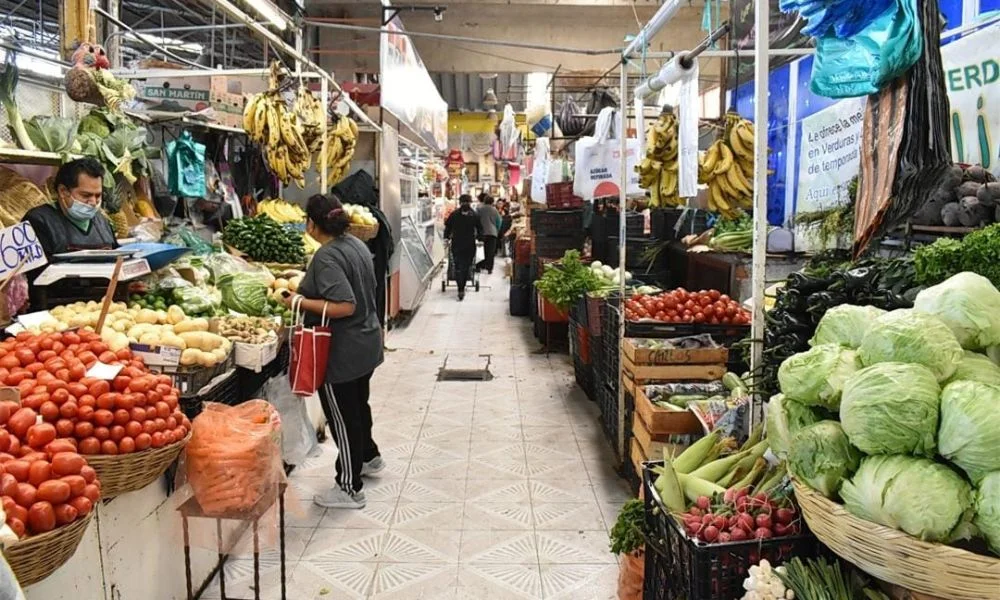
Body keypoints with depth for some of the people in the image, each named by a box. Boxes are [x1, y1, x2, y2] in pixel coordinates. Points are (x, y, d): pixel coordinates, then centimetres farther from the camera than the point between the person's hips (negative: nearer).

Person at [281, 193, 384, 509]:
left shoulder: (327, 258, -24)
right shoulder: (355, 244, 3)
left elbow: (345, 306, -31)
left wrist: (301, 302, -23)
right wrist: (309, 284, 20)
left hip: (342, 352, -9)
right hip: (366, 344, 9)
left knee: (343, 417, 4)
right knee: (358, 404, 27)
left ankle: (350, 489, 17)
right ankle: (369, 457, 47)